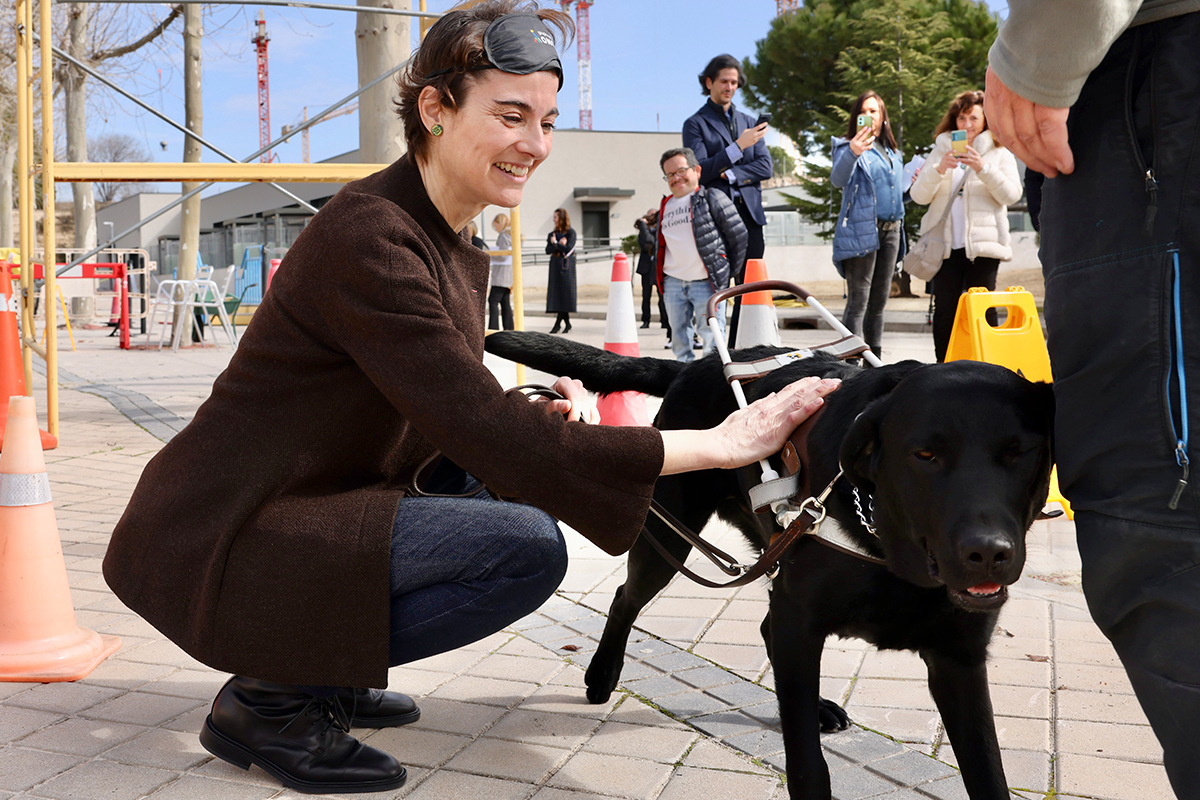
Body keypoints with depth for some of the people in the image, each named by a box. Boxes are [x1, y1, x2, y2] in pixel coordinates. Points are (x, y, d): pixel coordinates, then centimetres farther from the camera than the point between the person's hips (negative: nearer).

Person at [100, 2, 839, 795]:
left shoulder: (453, 244, 7)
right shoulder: (369, 238, -23)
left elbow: (463, 411, 12)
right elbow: (489, 434, -27)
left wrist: (544, 410, -9)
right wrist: (718, 444, -26)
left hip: (306, 511, 9)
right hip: (220, 542, -9)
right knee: (529, 545, -19)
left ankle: (325, 673, 12)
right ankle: (271, 696, -6)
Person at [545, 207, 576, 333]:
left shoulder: (571, 232, -1)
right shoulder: (553, 233, 14)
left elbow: (568, 248, -13)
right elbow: (548, 250, 4)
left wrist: (555, 243, -5)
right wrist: (559, 245, -11)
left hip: (566, 265, -5)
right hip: (555, 265, 5)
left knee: (565, 292, -7)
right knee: (556, 293, 0)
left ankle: (558, 323, -6)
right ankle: (567, 323, 6)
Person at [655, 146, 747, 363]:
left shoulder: (711, 198, -2)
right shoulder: (666, 206, 16)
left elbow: (738, 233, -2)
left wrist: (730, 270, 1)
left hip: (706, 283, -6)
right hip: (672, 283, 6)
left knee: (712, 340, -6)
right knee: (679, 339, 12)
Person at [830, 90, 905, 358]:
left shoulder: (893, 153, 20)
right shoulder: (848, 147, -1)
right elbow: (838, 180, -22)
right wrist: (852, 153, -39)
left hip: (891, 230, 7)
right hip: (861, 231, -7)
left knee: (879, 301, 10)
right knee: (858, 302, -10)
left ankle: (875, 357, 15)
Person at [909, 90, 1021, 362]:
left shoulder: (999, 153, 10)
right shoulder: (940, 150, 15)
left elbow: (1011, 194, -4)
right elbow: (919, 196, 5)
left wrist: (982, 168, -17)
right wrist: (939, 169, -13)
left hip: (982, 244, -2)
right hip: (946, 244, 2)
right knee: (944, 310, 0)